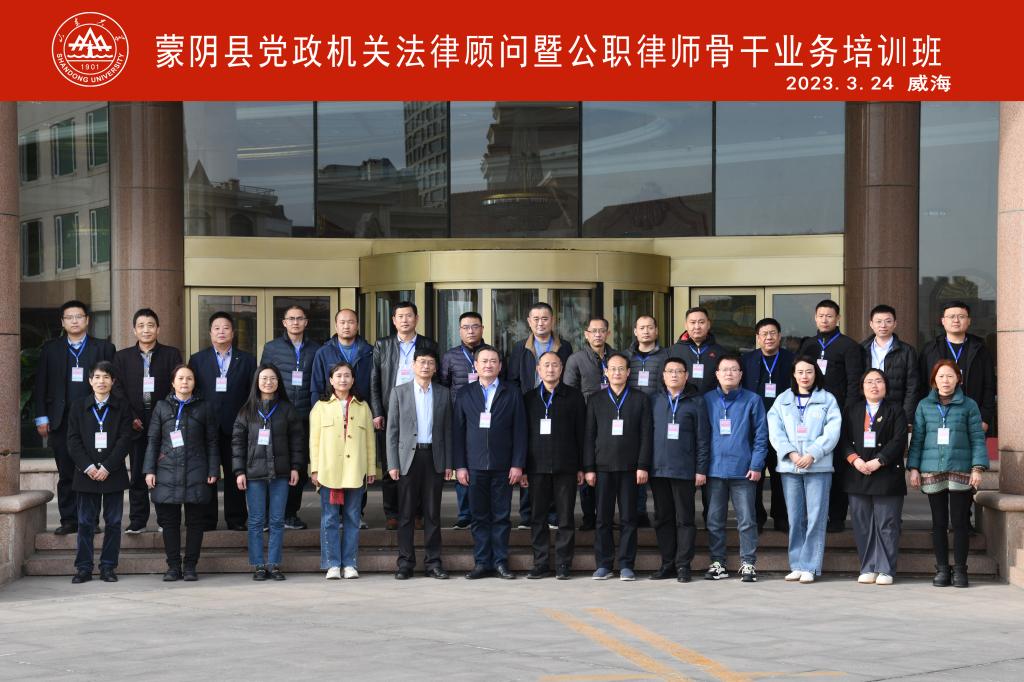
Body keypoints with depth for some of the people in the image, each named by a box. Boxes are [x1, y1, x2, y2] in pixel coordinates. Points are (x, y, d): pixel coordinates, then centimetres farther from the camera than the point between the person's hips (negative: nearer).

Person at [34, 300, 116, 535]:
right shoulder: (50, 349, 10)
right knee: (66, 474, 4)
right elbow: (41, 385, 8)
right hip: (61, 421, 1)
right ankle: (69, 521, 9)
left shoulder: (103, 348, 6)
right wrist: (42, 417, 1)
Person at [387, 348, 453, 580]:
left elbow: (447, 430, 9)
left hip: (434, 457, 1)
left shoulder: (443, 394, 10)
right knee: (406, 513, 0)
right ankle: (405, 563, 5)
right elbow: (392, 430, 3)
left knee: (433, 513, 3)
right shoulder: (399, 393, 5)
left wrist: (448, 463, 2)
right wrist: (393, 464, -5)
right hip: (409, 457, -1)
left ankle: (433, 562, 8)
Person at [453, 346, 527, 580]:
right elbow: (457, 431, 6)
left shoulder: (512, 394, 6)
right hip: (475, 465, 1)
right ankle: (482, 562, 9)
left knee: (501, 516, 2)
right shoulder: (464, 394, 9)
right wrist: (459, 465, -1)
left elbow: (519, 431, 3)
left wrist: (518, 464, -5)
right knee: (479, 516, 4)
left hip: (502, 466, -1)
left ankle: (500, 561, 9)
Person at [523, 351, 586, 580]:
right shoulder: (530, 398, 11)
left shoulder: (574, 397, 5)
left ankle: (563, 564, 6)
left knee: (566, 518, 0)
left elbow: (581, 433, 3)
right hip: (537, 466, 2)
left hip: (566, 466, -2)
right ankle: (541, 564, 10)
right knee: (537, 518, 4)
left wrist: (581, 467, -2)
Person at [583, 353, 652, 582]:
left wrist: (643, 466, -5)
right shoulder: (596, 401, 11)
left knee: (628, 518, 0)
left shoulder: (640, 400, 7)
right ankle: (603, 565, 7)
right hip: (603, 466, 1)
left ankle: (626, 565, 5)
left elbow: (645, 434, 3)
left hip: (629, 467, -1)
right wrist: (589, 468, 1)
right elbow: (589, 436, 8)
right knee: (603, 518, 2)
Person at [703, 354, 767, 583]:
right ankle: (717, 563, 14)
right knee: (714, 521, 6)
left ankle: (748, 563, 4)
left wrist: (756, 465, -5)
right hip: (715, 469, 2)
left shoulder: (752, 400, 3)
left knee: (747, 520, -1)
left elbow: (761, 435, 2)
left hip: (743, 471, -2)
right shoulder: (707, 400, 8)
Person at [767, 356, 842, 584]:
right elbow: (775, 431, 3)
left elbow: (832, 431, -4)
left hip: (819, 466, -2)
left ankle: (809, 566, -2)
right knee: (795, 518, 5)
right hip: (789, 466, 2)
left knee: (816, 517, -5)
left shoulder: (827, 400, 6)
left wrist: (812, 454, -14)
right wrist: (791, 453, -11)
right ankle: (796, 565, 10)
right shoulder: (782, 400, 12)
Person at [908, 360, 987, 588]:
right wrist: (914, 468, 3)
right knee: (939, 523, 6)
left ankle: (960, 570, 7)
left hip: (961, 472, -2)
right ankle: (941, 569, 12)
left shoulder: (969, 406, 3)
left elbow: (977, 438, 1)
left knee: (960, 522, 0)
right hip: (932, 472, 2)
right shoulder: (924, 406, 8)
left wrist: (977, 468, -7)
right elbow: (917, 439, 9)